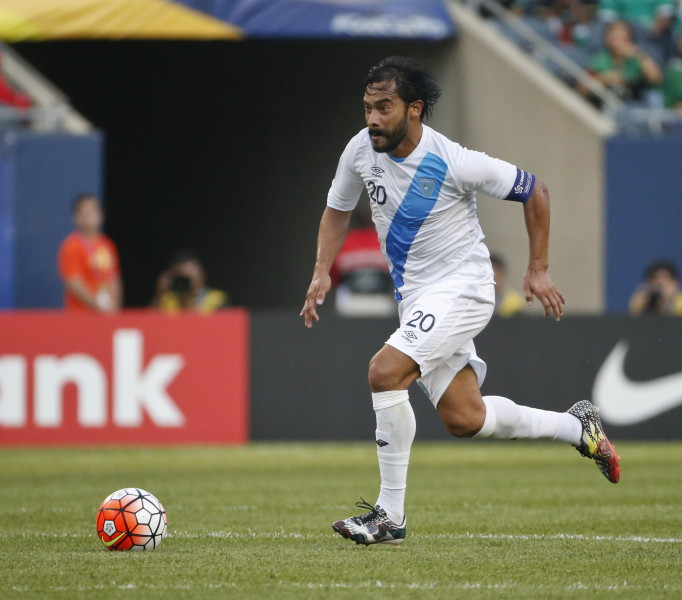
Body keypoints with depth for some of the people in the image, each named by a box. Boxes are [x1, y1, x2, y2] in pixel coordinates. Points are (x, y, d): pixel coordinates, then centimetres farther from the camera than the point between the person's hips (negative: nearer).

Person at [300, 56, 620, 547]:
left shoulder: (453, 162, -21)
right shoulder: (362, 150, -5)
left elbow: (534, 192, -8)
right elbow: (338, 210, 15)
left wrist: (538, 270, -5)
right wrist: (322, 273, 1)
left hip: (462, 288, -7)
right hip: (415, 296, 7)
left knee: (385, 371, -25)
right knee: (464, 419, 8)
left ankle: (390, 515, -18)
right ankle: (577, 427, 32)